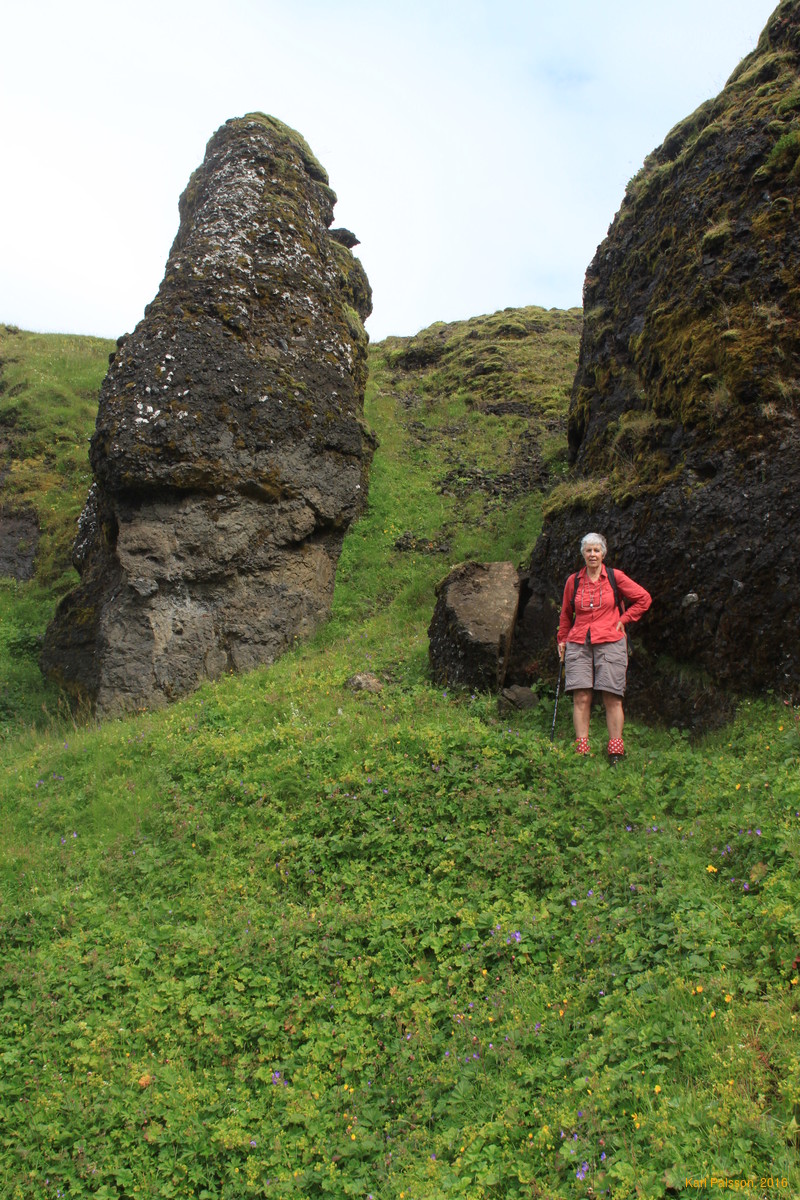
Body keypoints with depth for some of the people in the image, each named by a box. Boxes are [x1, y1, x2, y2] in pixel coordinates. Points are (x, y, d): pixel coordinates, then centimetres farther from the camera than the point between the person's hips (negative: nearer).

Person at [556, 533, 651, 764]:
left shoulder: (615, 577, 4)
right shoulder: (573, 581, 10)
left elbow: (644, 599, 12)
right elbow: (566, 614, 22)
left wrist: (624, 619, 6)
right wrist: (562, 640, 21)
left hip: (610, 643, -1)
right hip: (578, 644, 2)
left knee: (612, 698, -3)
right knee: (581, 697, -6)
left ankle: (615, 753, 4)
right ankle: (581, 751, -1)